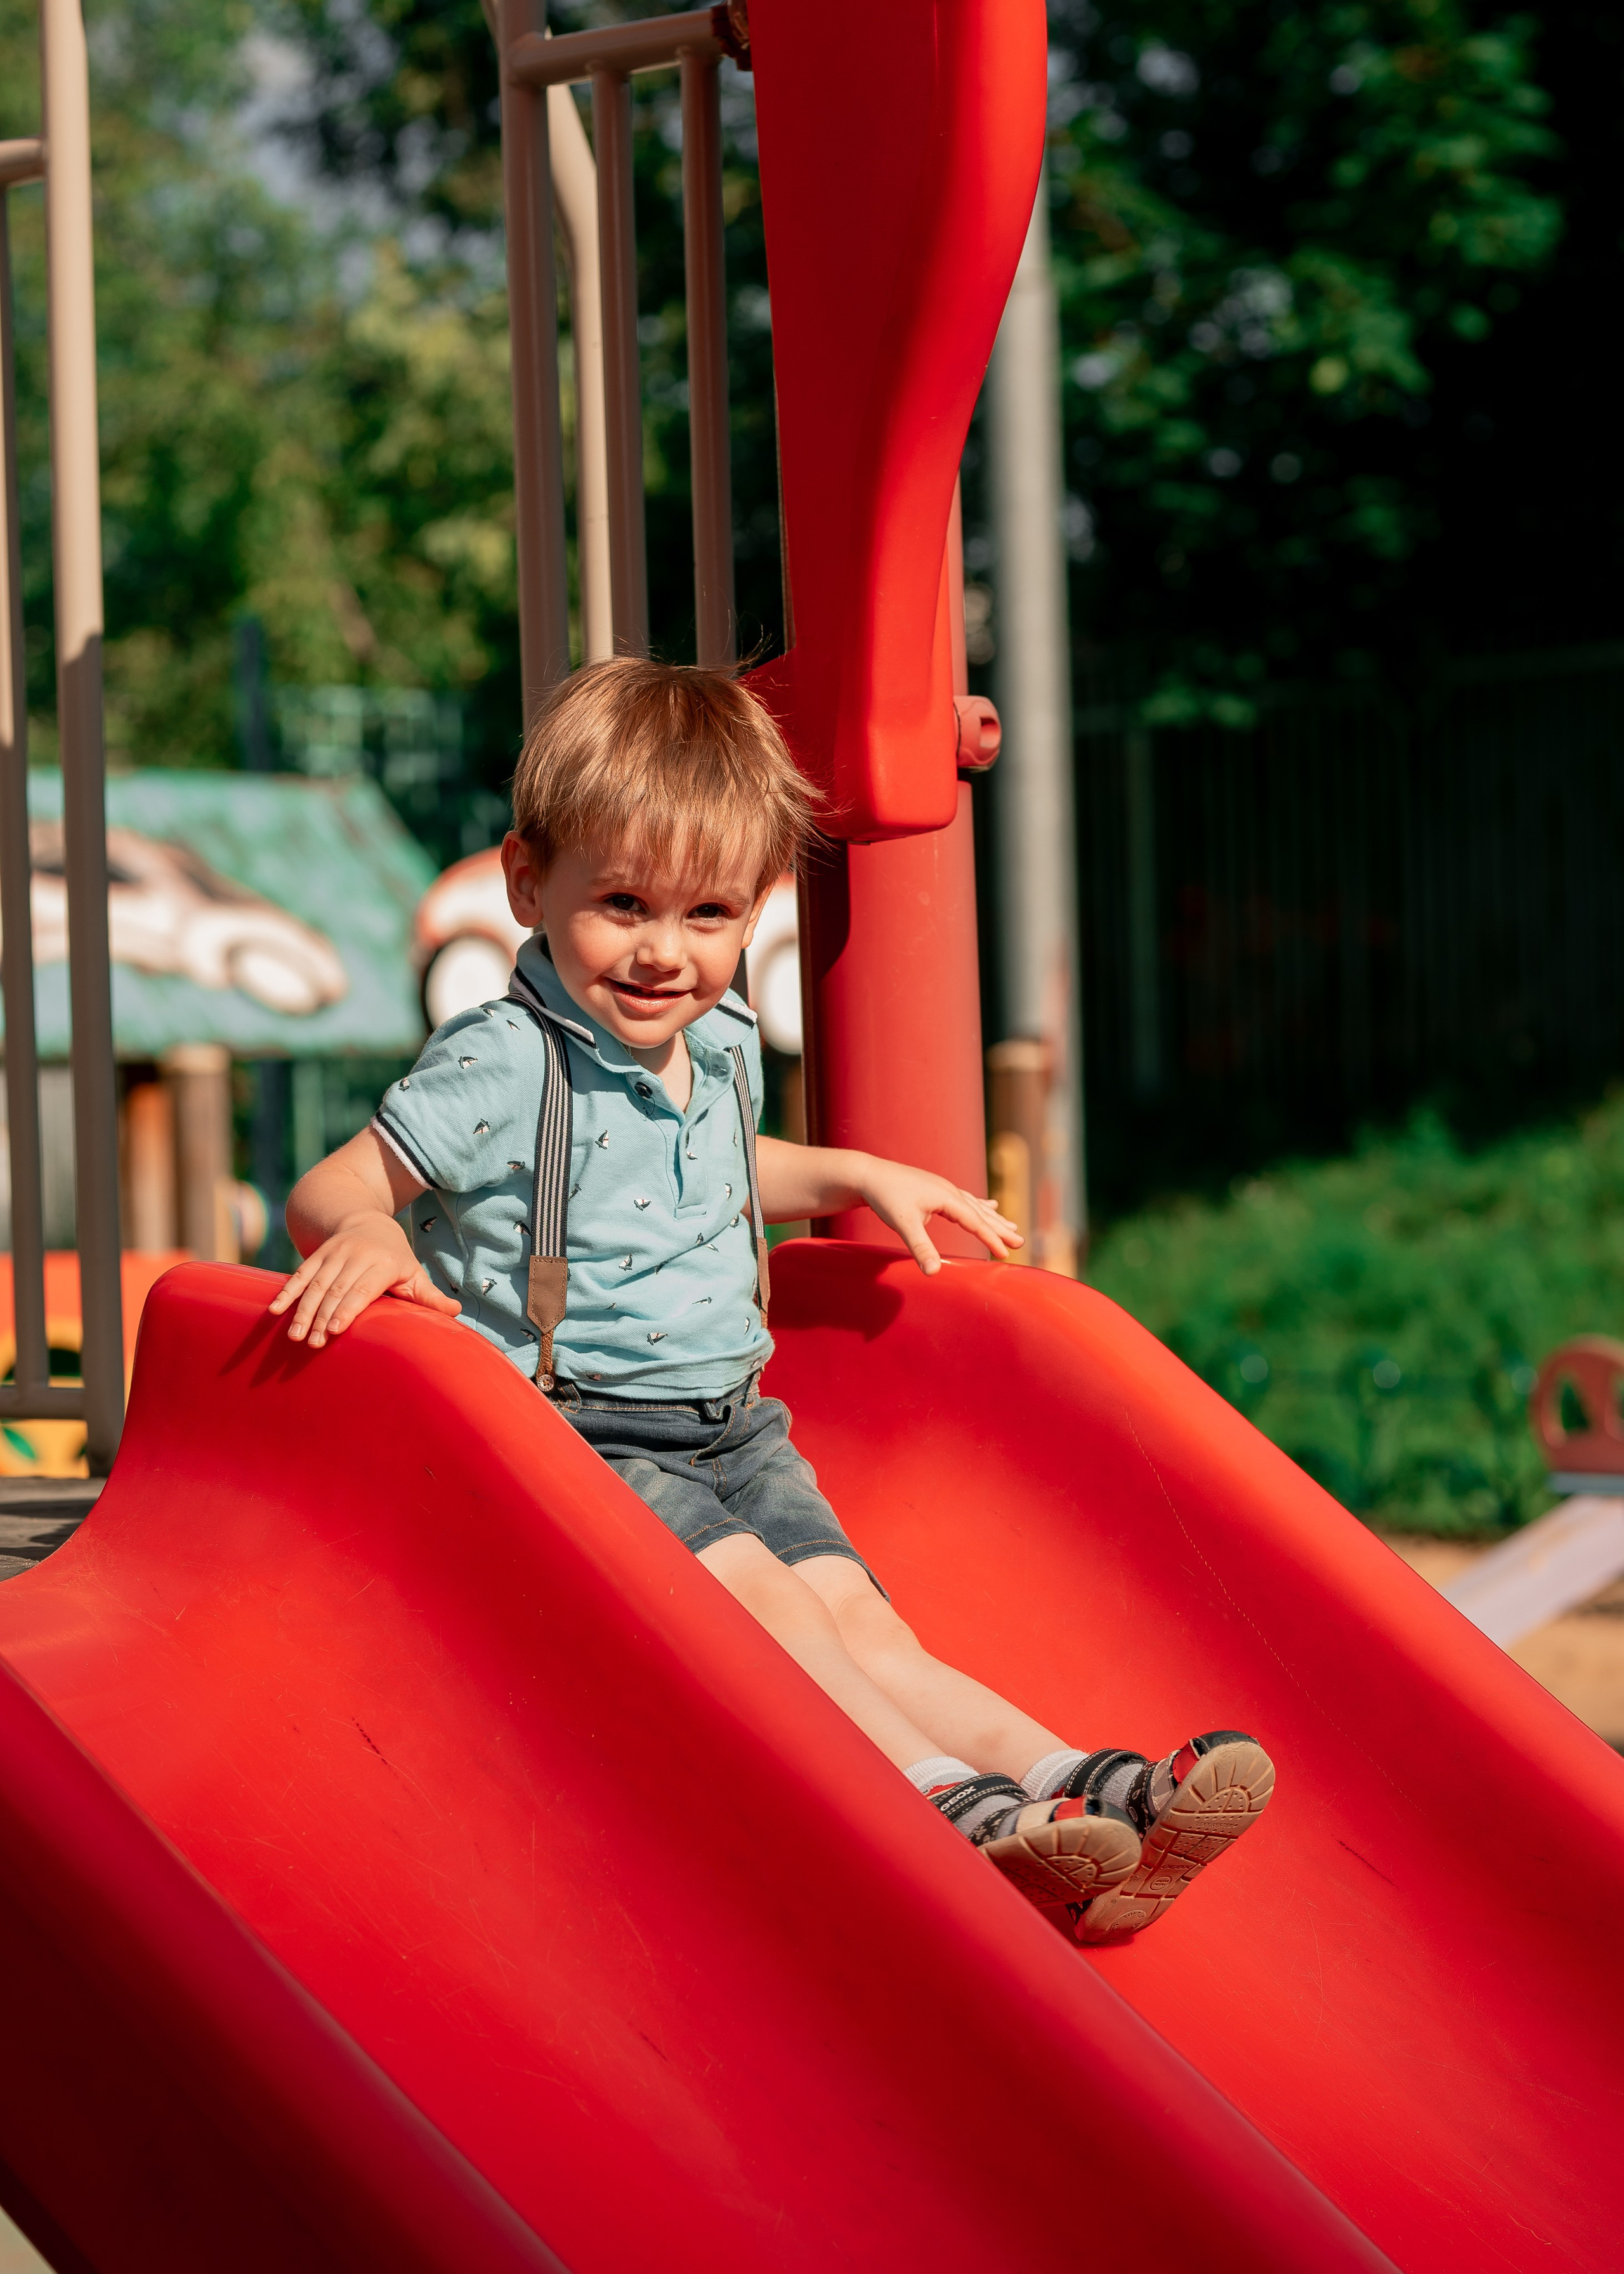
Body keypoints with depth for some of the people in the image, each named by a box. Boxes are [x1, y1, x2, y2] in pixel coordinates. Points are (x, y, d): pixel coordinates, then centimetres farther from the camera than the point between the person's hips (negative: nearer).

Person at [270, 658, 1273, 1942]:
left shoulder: (722, 1046, 9)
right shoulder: (502, 1073, -15)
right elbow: (327, 1188, -13)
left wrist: (859, 1178, 28)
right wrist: (366, 1233, -36)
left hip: (729, 1429, 7)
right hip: (573, 1436, -7)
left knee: (852, 1614, -9)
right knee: (753, 1599, -27)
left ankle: (1082, 1791, -25)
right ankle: (959, 1814, -38)